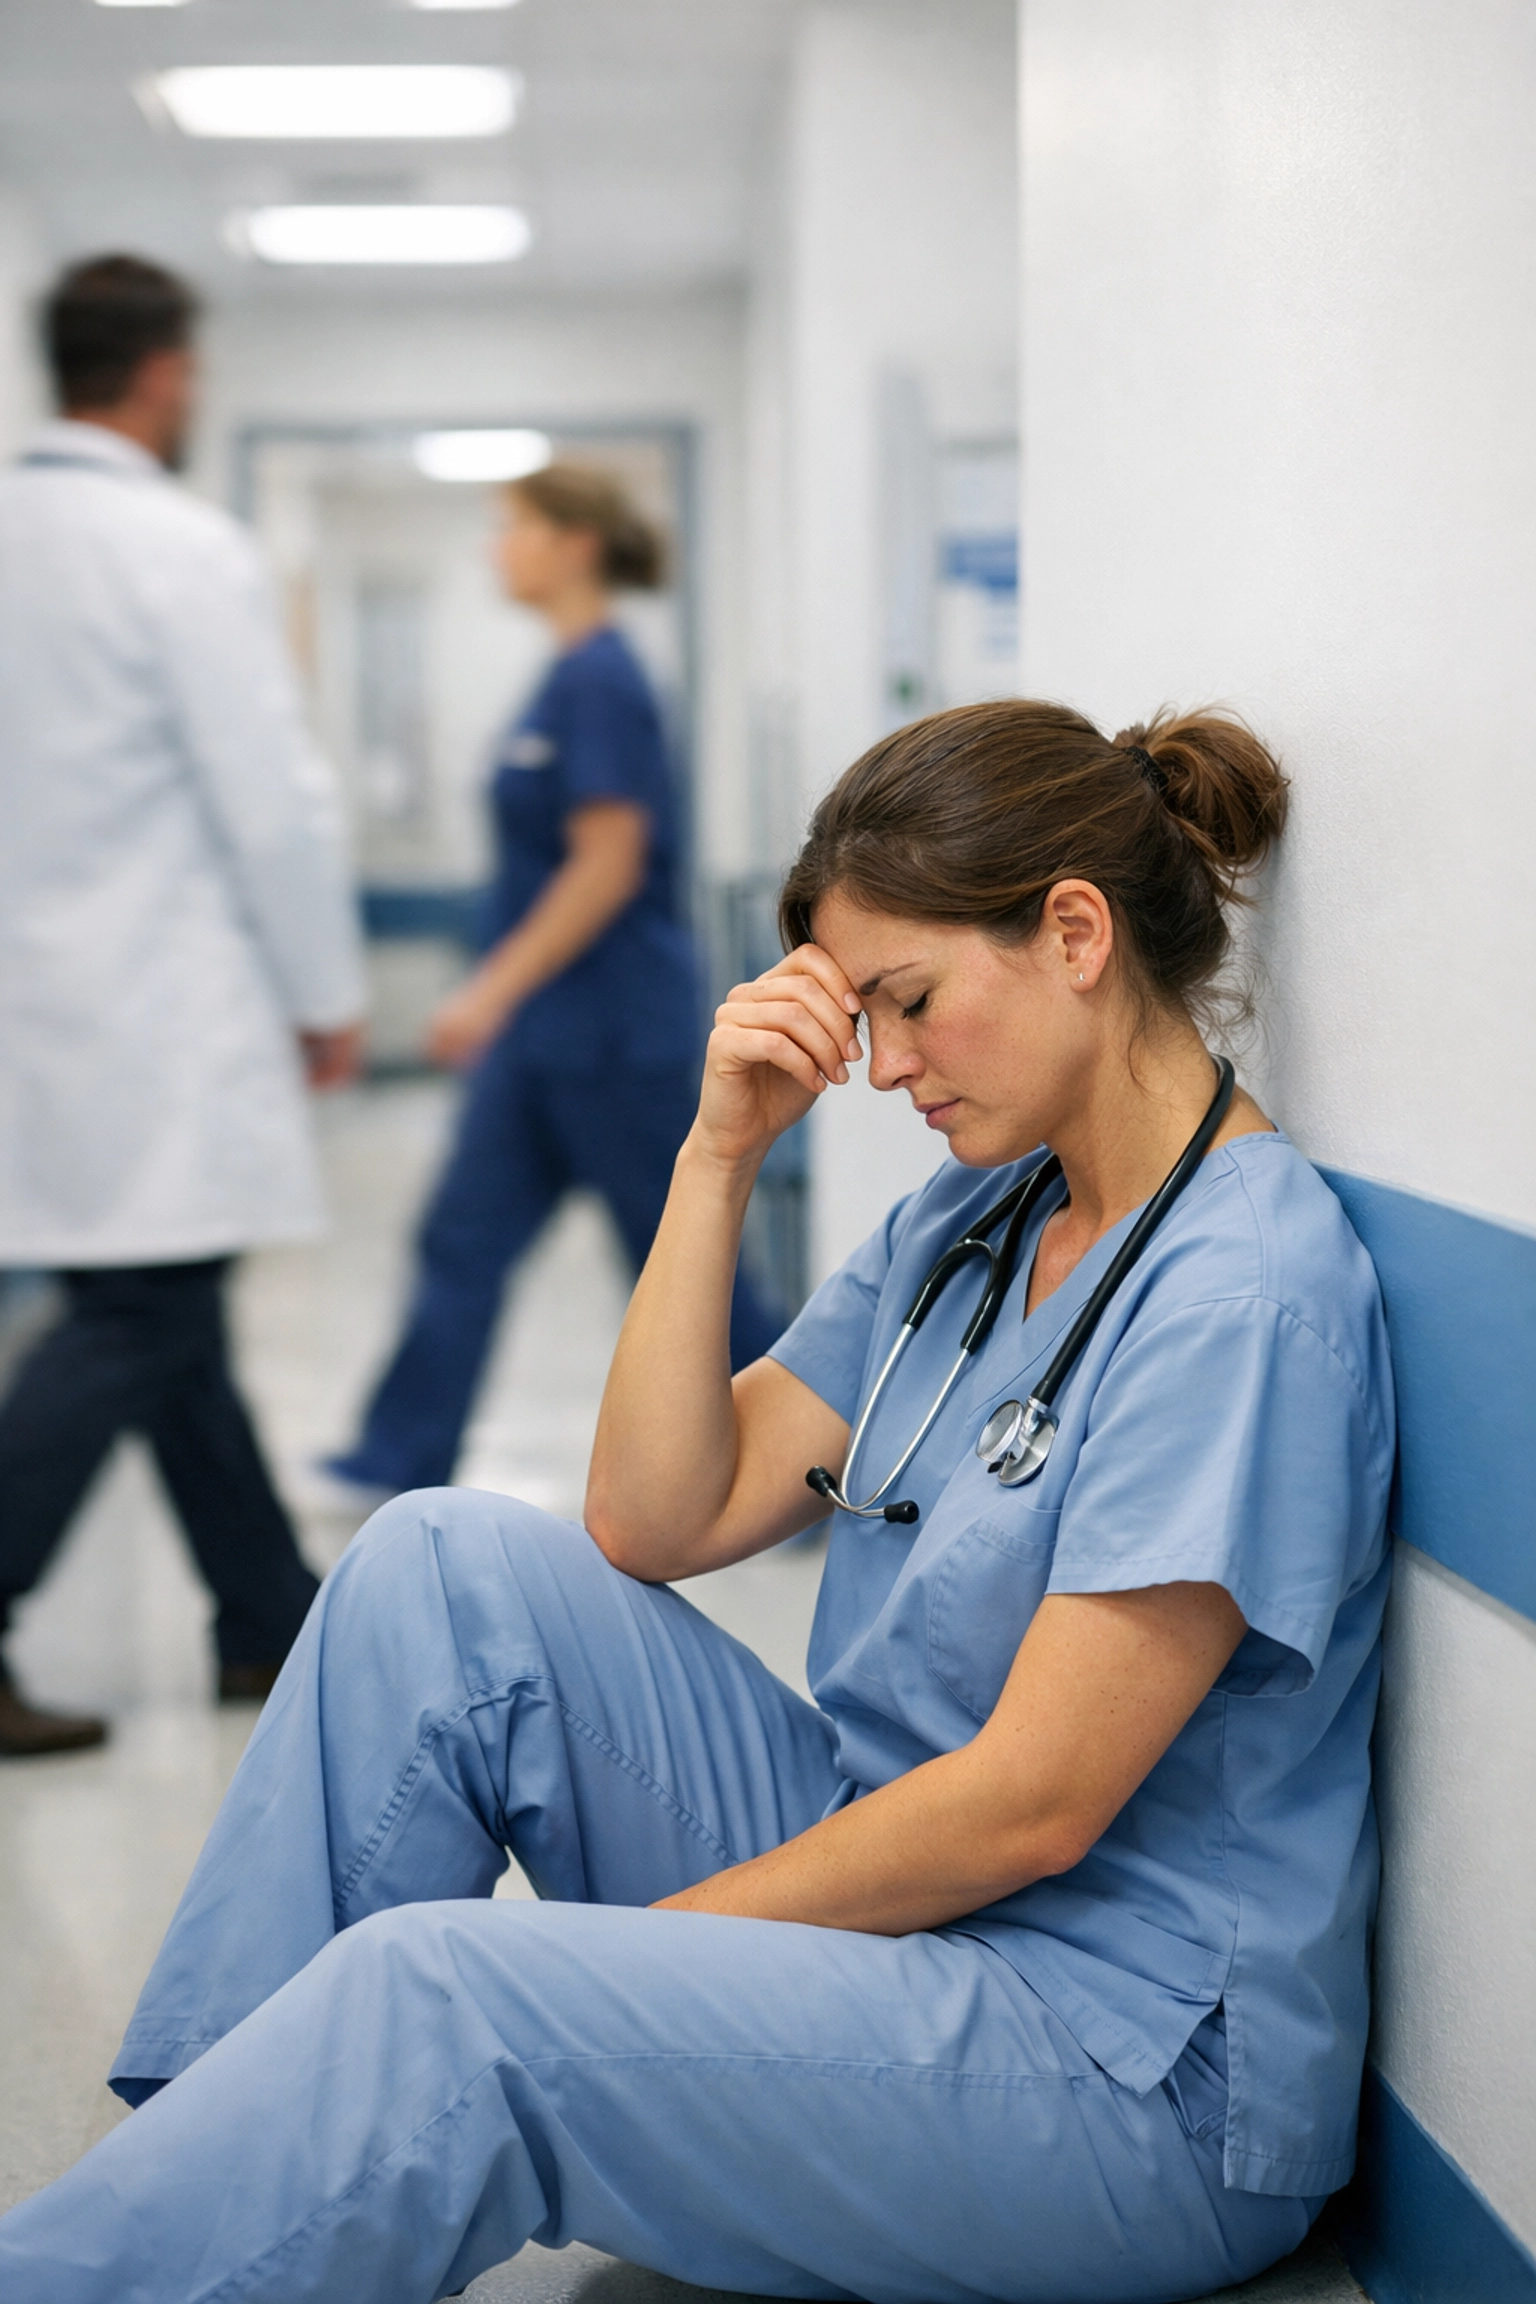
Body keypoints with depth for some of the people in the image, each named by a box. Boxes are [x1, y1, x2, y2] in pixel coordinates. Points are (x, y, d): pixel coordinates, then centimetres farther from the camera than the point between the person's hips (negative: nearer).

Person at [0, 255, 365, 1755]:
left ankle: (271, 1624, 24)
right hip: (161, 1014, -8)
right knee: (133, 1326, -4)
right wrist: (326, 998, -3)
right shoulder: (179, 549, -13)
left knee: (168, 1321, 14)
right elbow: (271, 797, -14)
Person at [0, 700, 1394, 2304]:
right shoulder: (975, 1219, 10)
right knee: (449, 1566, -5)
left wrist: (655, 1934, -12)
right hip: (893, 1895, 8)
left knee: (435, 1997, -28)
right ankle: (206, 2143, -4)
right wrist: (720, 1151, -3)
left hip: (1130, 2066, -8)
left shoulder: (1245, 1293, -18)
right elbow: (657, 1521, 5)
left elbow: (1032, 1804, -21)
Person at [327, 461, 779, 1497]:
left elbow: (609, 866, -22)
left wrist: (492, 992, -20)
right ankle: (404, 1462, 13)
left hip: (610, 1023, -10)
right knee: (465, 1238, 8)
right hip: (548, 1027, 10)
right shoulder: (570, 676, 12)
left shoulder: (601, 681, -17)